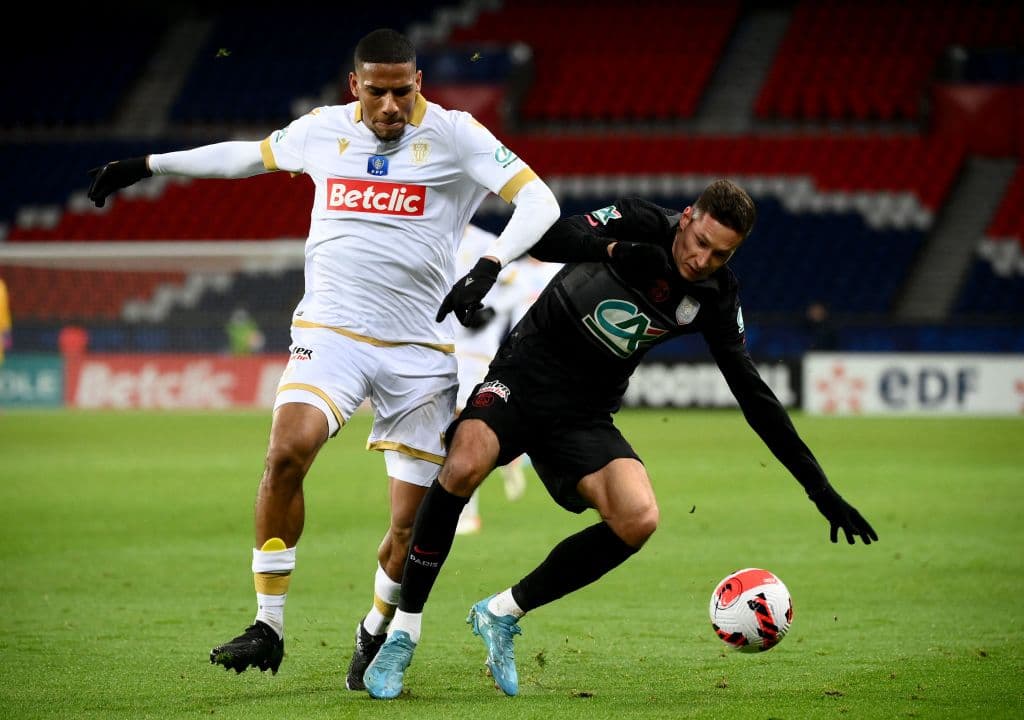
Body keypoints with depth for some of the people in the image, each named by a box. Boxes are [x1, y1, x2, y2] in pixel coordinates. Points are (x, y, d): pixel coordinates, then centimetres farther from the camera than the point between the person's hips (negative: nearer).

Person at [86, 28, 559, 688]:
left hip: (420, 353, -1)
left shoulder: (454, 136, -3)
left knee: (414, 523, -3)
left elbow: (539, 201, -9)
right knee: (288, 452, -26)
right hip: (332, 331, 1)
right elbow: (251, 155, 26)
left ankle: (376, 634, 26)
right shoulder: (322, 131, 7)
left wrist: (488, 268, -25)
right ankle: (268, 628, -16)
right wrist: (148, 166, 31)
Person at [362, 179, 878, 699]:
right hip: (524, 377, -4)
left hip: (584, 419, 4)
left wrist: (818, 487, 3)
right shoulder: (639, 223, -12)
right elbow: (541, 239, -18)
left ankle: (503, 613, -2)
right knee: (463, 467, -32)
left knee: (639, 520, -22)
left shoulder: (716, 298, 0)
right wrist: (614, 250, -33)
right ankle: (402, 633, -16)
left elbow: (753, 393, 5)